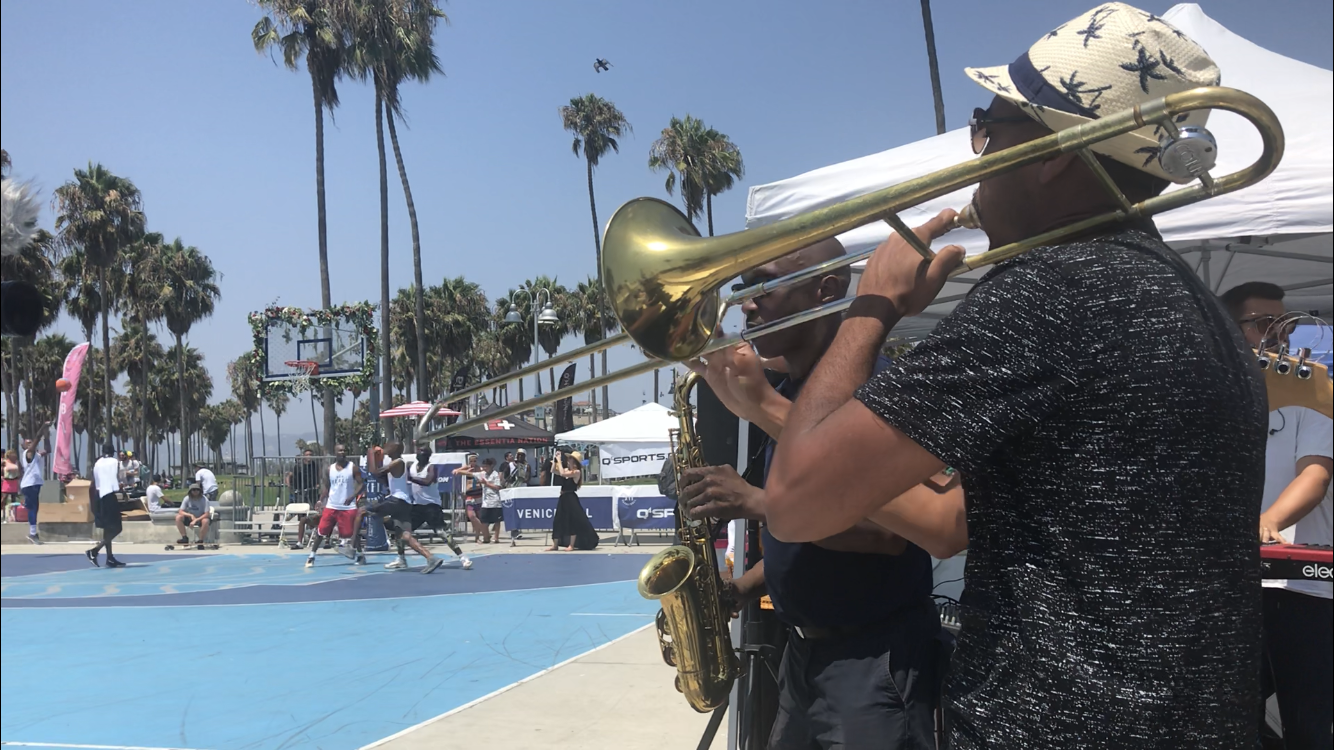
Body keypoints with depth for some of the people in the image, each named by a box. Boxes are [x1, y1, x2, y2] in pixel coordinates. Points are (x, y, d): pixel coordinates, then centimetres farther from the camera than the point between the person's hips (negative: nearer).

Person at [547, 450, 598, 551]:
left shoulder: (577, 472, -12)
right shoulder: (567, 470, 11)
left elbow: (562, 473, -24)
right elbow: (552, 471, 11)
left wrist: (559, 460, -19)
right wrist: (555, 460, 1)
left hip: (571, 499, -8)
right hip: (563, 498, 9)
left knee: (572, 521, -2)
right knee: (558, 521, 9)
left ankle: (571, 545, 5)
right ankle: (555, 545, 15)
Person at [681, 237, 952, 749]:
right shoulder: (782, 397, 11)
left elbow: (888, 531, -24)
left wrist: (756, 502, -26)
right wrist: (740, 590, 3)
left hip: (875, 660, -8)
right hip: (801, 652, 8)